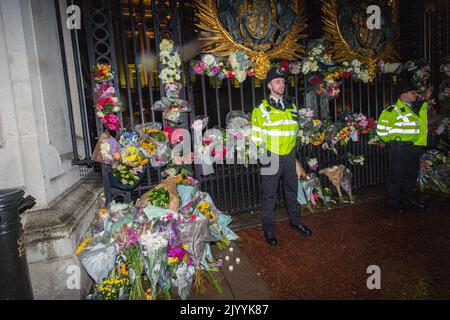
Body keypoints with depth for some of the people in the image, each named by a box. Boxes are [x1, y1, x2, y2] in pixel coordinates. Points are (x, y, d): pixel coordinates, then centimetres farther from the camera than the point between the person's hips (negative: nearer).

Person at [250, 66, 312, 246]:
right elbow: (255, 135, -4)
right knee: (269, 194, 3)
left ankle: (295, 221, 34)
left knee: (291, 190, 17)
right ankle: (269, 229, 15)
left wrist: (291, 146, 14)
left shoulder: (291, 106, 11)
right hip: (270, 156, -5)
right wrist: (263, 150, -7)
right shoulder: (261, 108, -6)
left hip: (289, 155, 5)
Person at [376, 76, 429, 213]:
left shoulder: (421, 107, 10)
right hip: (400, 149, -8)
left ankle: (408, 197, 38)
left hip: (415, 148, 8)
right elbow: (381, 128, -13)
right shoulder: (394, 110, -15)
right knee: (396, 176, 1)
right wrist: (392, 141, -5)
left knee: (411, 175, 21)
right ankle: (394, 202, 14)